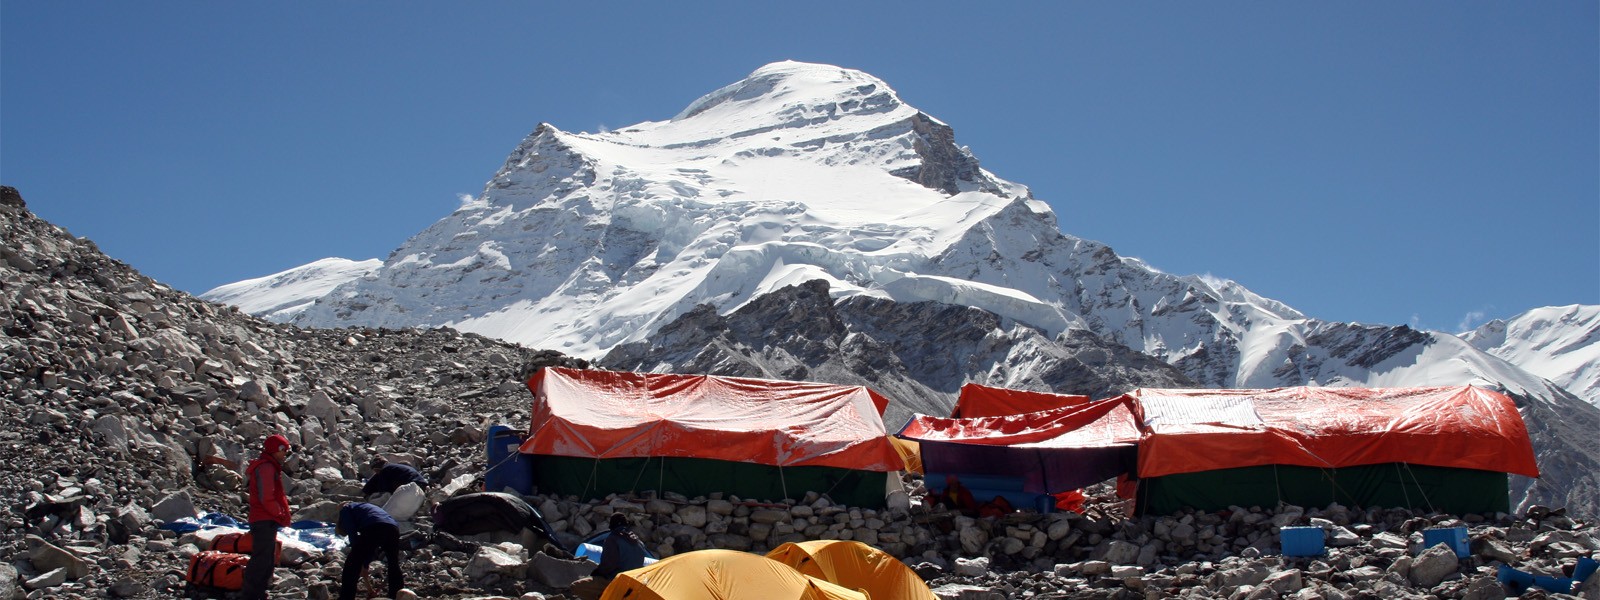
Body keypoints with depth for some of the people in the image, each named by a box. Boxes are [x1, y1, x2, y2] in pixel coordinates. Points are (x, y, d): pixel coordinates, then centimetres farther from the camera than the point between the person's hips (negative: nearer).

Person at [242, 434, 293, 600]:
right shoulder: (266, 468, -15)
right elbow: (266, 499, -22)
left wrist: (282, 514, 11)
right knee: (261, 559, -11)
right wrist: (281, 515, -12)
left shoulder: (269, 467, 19)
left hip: (267, 521, 11)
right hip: (264, 522, -11)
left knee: (268, 559, 17)